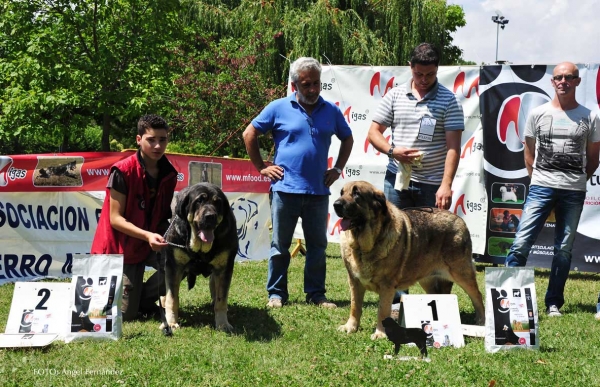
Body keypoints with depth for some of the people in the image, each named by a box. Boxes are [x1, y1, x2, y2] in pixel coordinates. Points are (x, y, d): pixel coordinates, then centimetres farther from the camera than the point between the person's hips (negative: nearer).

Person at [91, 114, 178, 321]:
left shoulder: (169, 173, -3)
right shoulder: (122, 172, -20)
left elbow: (163, 214, 6)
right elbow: (115, 219, -20)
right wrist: (147, 235, -33)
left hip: (153, 242, 5)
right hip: (122, 246, -5)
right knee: (125, 314, -10)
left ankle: (143, 299, 3)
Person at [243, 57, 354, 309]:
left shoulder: (331, 111, 8)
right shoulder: (279, 108, 0)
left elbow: (347, 139, 22)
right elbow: (249, 134, 6)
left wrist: (338, 169, 12)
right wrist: (262, 167, 3)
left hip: (318, 191, 2)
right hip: (285, 190, -2)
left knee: (317, 245, 8)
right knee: (280, 246, 5)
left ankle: (316, 293, 17)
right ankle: (276, 293, 14)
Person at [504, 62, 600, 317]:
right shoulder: (538, 114, 5)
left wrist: (578, 180, 6)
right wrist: (537, 179, 6)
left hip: (573, 193, 1)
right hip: (541, 188, 0)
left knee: (564, 249, 6)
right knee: (521, 243, -11)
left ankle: (553, 303, 15)